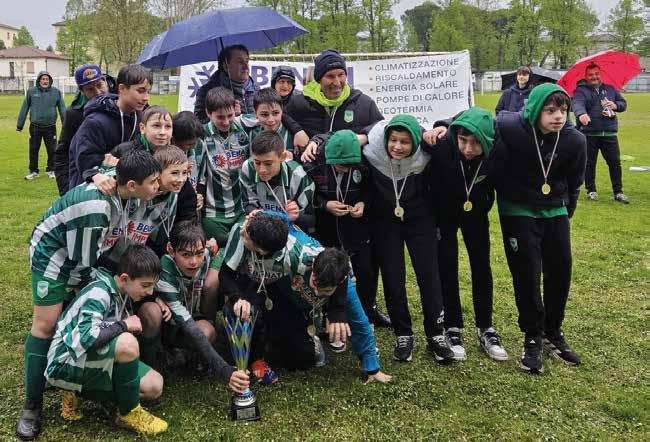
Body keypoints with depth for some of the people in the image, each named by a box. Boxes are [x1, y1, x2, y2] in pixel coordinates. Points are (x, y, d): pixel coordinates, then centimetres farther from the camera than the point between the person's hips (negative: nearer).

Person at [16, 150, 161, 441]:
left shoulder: (129, 197, -13)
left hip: (89, 255, 8)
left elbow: (121, 238, 3)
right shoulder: (94, 206, -38)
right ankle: (32, 405, 2)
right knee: (46, 324, -7)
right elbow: (82, 261, -28)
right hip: (53, 256, -8)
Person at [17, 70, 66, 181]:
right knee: (33, 150, 7)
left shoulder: (56, 92, 0)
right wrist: (19, 124, 4)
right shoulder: (31, 91, 0)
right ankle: (33, 171, 20)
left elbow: (62, 109, 1)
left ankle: (51, 170, 22)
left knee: (52, 150, 6)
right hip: (35, 126, 0)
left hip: (50, 126, 0)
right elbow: (24, 108, 3)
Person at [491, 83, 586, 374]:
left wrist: (566, 214, 12)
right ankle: (532, 338, 13)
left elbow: (574, 183, 4)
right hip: (518, 211, -3)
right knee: (527, 274, -4)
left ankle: (553, 333, 25)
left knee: (561, 271, 5)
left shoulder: (575, 140, -12)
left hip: (554, 211, 4)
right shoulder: (509, 128, -23)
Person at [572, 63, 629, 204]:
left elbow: (623, 103, 20)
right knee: (589, 163, 6)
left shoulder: (610, 89, 16)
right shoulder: (581, 90, 0)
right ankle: (591, 191, 19)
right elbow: (577, 104, -20)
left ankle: (618, 192, 11)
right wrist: (581, 114, -42)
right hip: (589, 134, -3)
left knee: (615, 163, 2)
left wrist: (615, 105, -4)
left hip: (609, 133, 3)